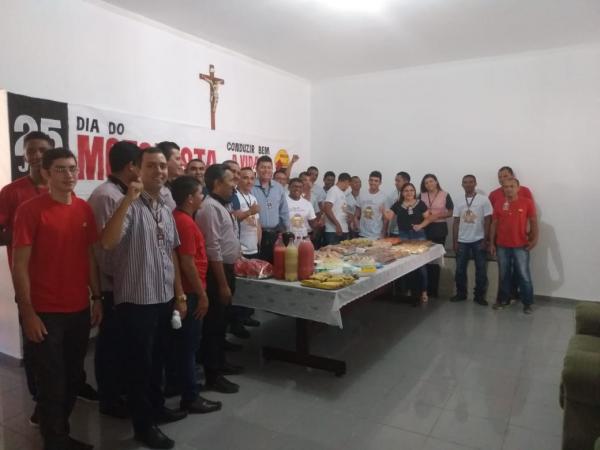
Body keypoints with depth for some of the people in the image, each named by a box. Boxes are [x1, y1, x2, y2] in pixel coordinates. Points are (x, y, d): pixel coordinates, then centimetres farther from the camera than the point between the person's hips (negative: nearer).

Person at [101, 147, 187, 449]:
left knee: (157, 359, 21)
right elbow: (107, 242, -30)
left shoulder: (166, 209, 9)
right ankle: (143, 424, 24)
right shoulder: (130, 205, -13)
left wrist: (179, 294, 13)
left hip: (164, 298, 7)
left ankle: (156, 407, 40)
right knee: (139, 363, 8)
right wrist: (129, 199, -33)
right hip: (136, 300, -7)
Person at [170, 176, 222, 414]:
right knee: (188, 344, 0)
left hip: (186, 291, 10)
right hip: (189, 293, -10)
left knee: (185, 343, 19)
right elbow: (188, 263, -23)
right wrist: (202, 295, -18)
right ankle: (190, 398, 11)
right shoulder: (185, 222, -20)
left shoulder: (179, 218, 11)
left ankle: (185, 384, 33)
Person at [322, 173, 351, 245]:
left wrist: (348, 215, 3)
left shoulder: (342, 193, 19)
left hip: (343, 231, 9)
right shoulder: (333, 191, -7)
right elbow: (326, 209, -17)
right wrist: (337, 225, -18)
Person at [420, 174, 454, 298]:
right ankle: (426, 288, 12)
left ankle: (434, 289, 13)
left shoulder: (445, 195, 0)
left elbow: (451, 212, 0)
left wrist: (439, 215, -16)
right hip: (425, 229, 2)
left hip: (440, 229, -2)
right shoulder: (422, 196, 7)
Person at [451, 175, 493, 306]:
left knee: (481, 269, 3)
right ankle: (461, 293, 20)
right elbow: (456, 223, 8)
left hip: (478, 240, -3)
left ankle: (479, 295, 13)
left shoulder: (484, 200, -3)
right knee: (460, 269, 7)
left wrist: (485, 240, -8)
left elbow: (487, 221, -4)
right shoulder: (459, 203, 7)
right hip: (462, 241, 3)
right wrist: (454, 241, 3)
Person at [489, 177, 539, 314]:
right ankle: (503, 299, 25)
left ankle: (527, 303, 14)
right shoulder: (498, 205, 3)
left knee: (524, 276, 2)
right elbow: (494, 224, 7)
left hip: (521, 246, -2)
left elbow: (533, 222, 0)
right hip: (502, 246, 2)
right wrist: (492, 243, 5)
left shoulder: (527, 202, -3)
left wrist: (534, 239, -9)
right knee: (503, 275, 12)